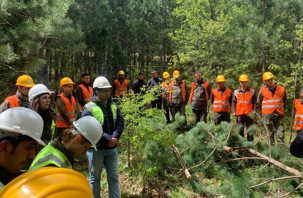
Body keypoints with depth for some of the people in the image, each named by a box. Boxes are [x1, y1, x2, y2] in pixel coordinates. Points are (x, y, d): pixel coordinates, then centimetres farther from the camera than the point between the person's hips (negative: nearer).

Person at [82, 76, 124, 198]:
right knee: (95, 178, 11)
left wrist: (114, 137, -16)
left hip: (112, 148, 5)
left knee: (114, 177, 11)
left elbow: (120, 123, 1)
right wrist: (107, 139, -21)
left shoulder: (113, 106, 9)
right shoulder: (89, 108, -9)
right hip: (96, 148, -4)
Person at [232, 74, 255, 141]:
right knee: (240, 130, 7)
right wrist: (234, 112, -1)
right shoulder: (236, 92, 9)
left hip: (249, 114, -1)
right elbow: (234, 102, 10)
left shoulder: (252, 92, 6)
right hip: (240, 114, 2)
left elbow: (255, 102, 4)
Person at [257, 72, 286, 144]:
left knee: (280, 134, -2)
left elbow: (284, 102, 19)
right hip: (267, 116, -1)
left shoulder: (282, 89, 6)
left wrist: (280, 110, 15)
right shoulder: (262, 90, 1)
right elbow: (259, 103, 10)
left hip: (279, 115, 1)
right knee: (270, 134, 4)